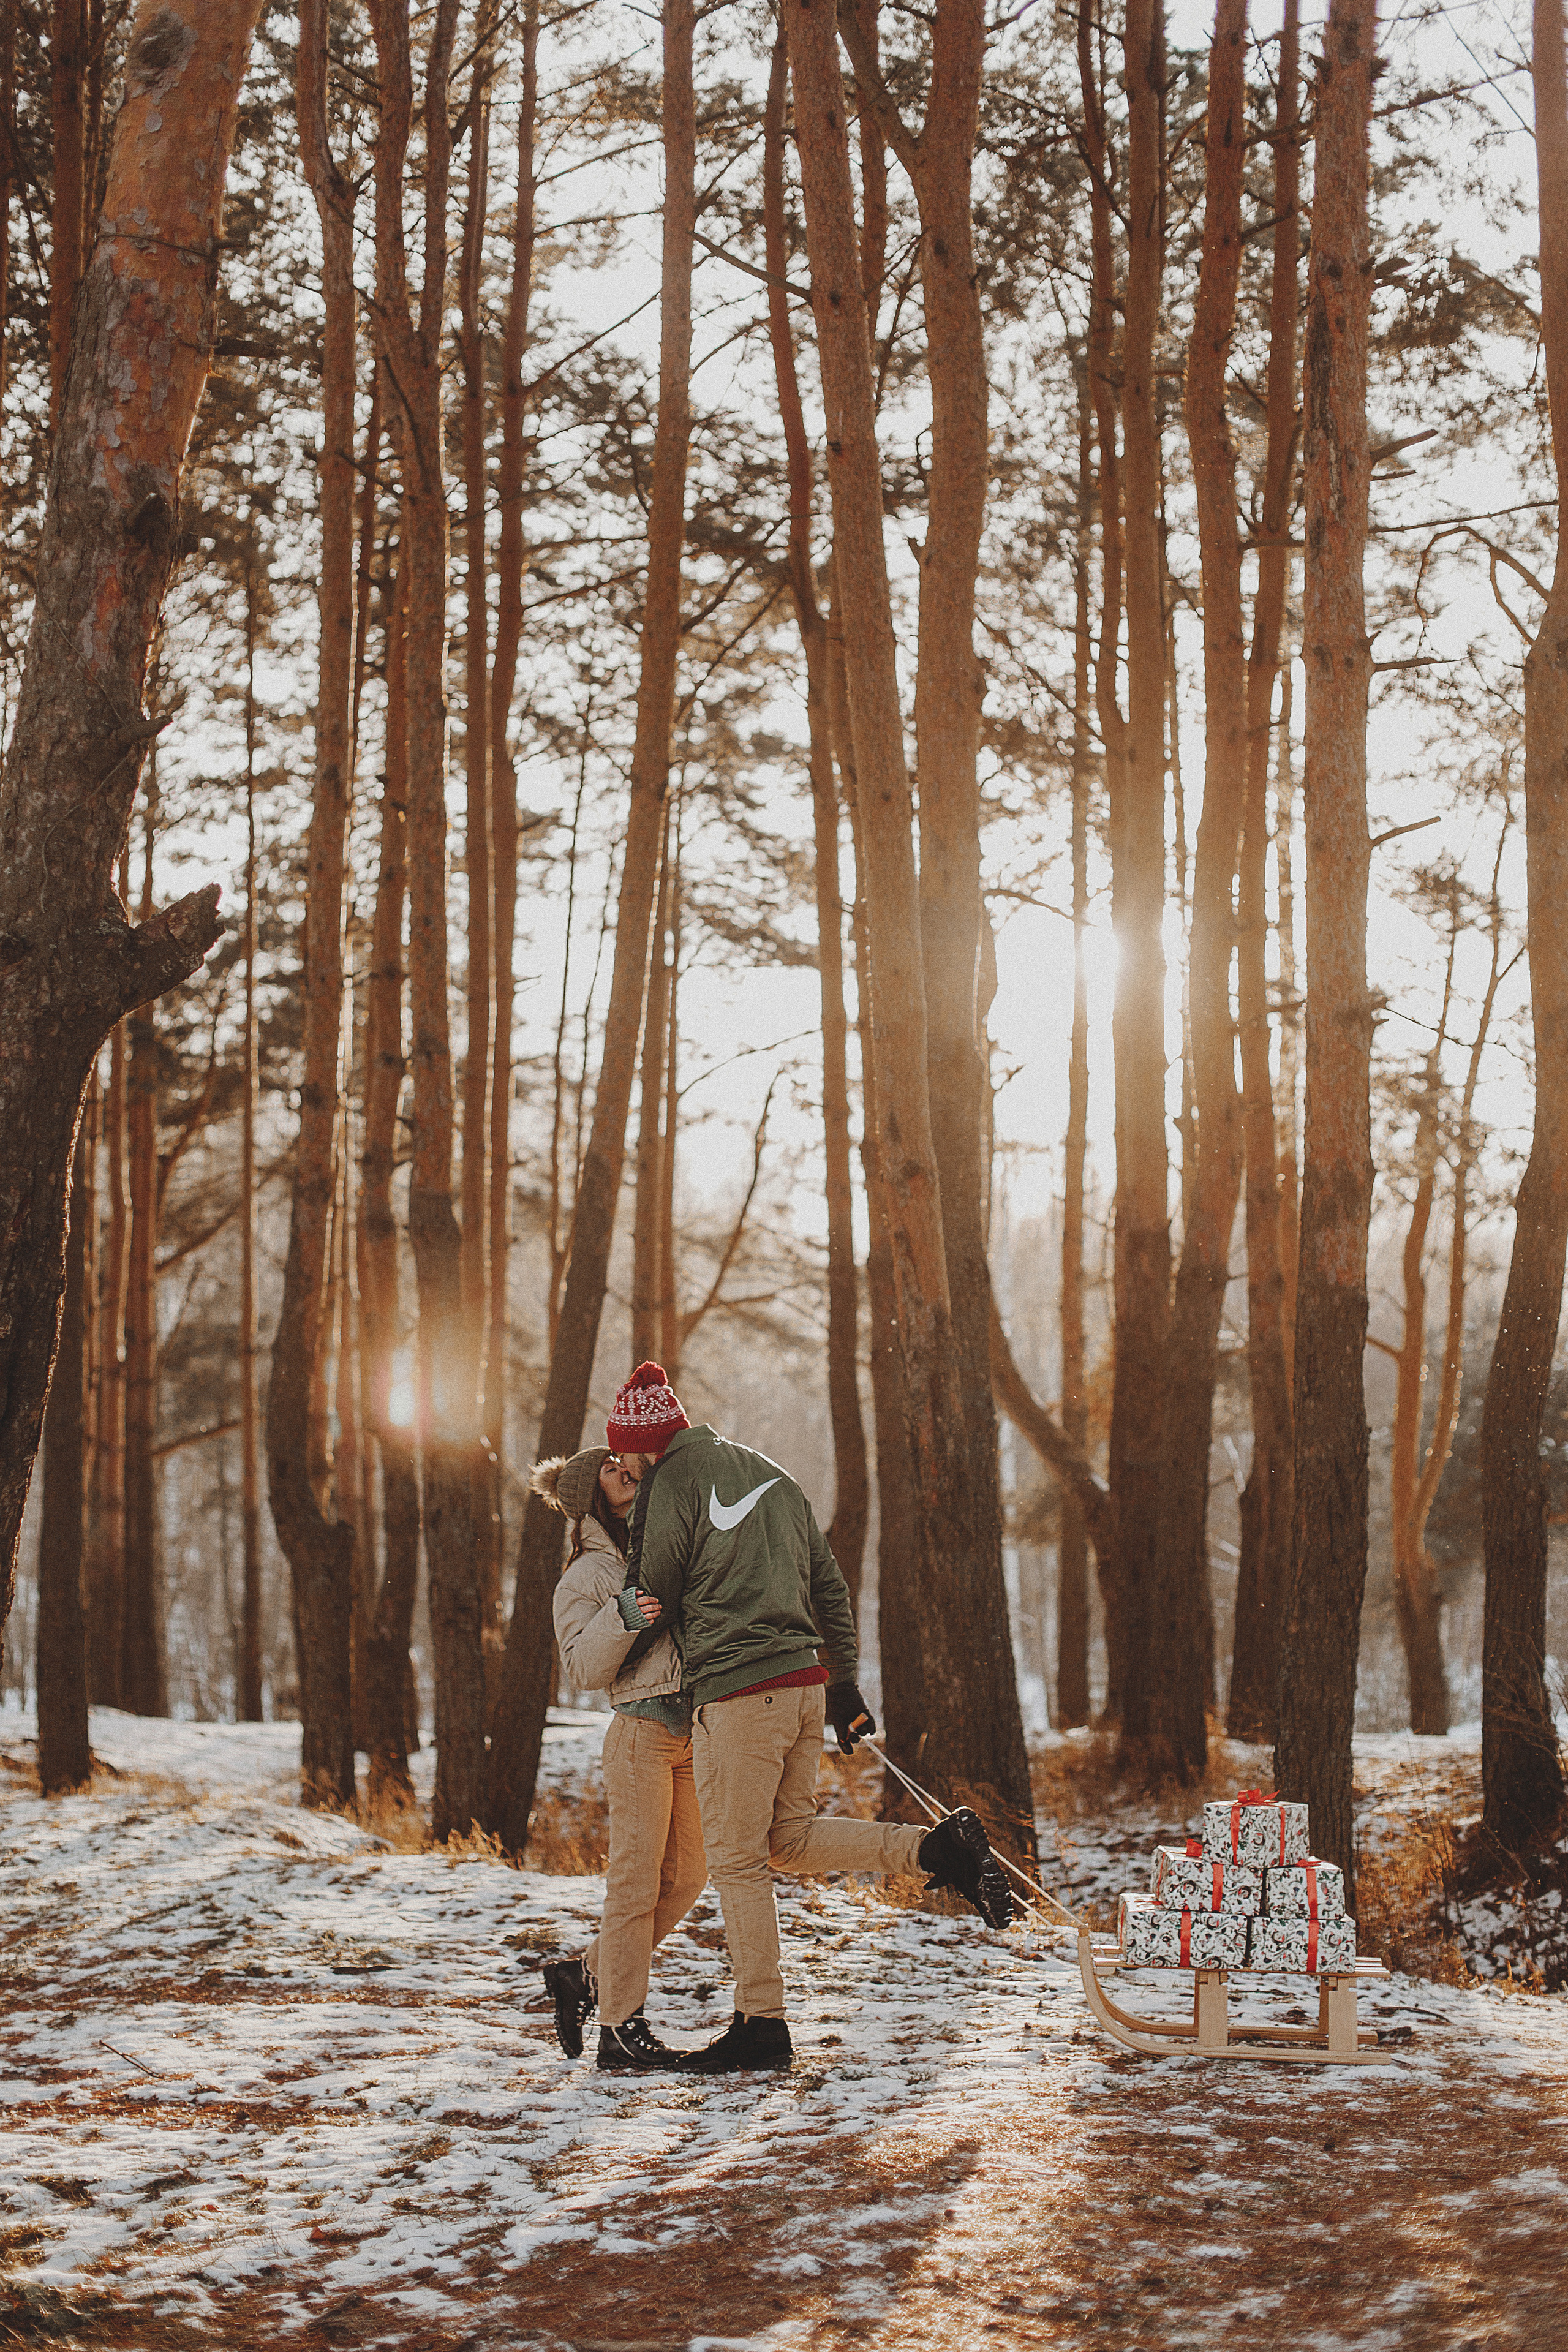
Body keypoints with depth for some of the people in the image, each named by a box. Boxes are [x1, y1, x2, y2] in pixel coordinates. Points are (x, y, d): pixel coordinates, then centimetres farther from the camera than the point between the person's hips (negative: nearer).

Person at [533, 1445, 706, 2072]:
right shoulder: (585, 1576, -1)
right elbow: (583, 1669, -10)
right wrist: (622, 1619, -24)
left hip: (693, 1731, 7)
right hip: (641, 1732, -7)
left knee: (685, 1878, 7)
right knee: (638, 1880, -6)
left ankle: (584, 1977, 21)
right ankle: (619, 2027, 1)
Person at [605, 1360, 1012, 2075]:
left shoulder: (676, 1479, -6)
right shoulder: (770, 1474, 18)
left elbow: (653, 1597, -1)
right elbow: (830, 1586, 18)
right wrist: (845, 1684, 21)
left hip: (737, 1692, -8)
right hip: (804, 1684, 8)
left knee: (738, 1861, 2)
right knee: (790, 1840, 18)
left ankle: (760, 2023, 5)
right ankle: (940, 1848, 3)